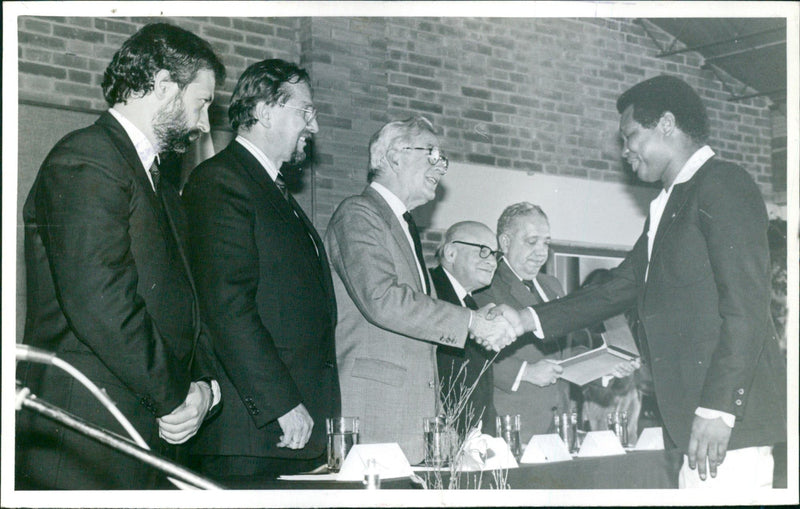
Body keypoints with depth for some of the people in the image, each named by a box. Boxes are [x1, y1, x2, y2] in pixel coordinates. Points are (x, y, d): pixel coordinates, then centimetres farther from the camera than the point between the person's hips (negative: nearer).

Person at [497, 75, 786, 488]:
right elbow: (616, 291, 26)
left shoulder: (723, 185, -7)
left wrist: (718, 407, -21)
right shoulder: (667, 206, 22)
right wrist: (528, 321, 19)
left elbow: (746, 303, -16)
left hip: (728, 412, -9)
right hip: (691, 411, 9)